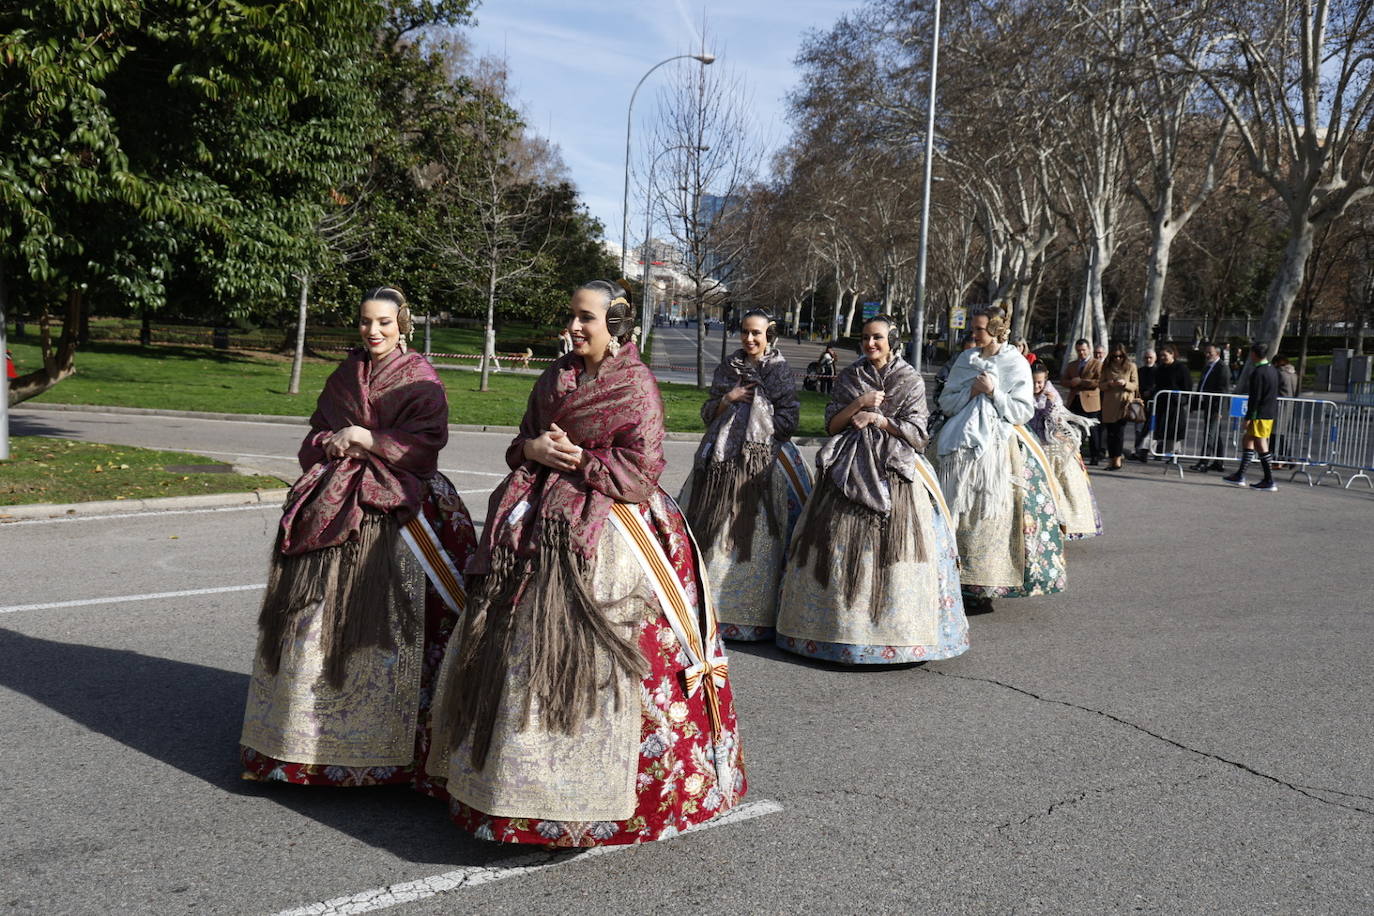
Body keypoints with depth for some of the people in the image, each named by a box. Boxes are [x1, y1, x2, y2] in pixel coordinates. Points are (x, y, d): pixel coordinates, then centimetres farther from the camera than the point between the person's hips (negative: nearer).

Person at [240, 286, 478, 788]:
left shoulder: (421, 380, 2)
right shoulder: (344, 377, 17)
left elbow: (424, 445, -8)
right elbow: (313, 440, 17)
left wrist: (367, 440, -11)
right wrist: (333, 444, -4)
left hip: (394, 514, -5)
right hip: (333, 511, 5)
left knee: (382, 623, -8)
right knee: (319, 615, 4)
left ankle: (384, 746, 1)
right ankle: (314, 733, 15)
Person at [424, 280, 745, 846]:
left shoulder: (636, 385, -6)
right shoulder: (556, 377, 13)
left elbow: (640, 471, -11)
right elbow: (522, 443, 17)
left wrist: (575, 458, -13)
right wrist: (532, 449, -5)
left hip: (605, 538, -6)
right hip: (541, 528, 6)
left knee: (592, 659, -7)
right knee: (523, 647, 8)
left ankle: (605, 792, 6)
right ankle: (511, 777, 22)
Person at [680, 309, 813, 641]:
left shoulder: (779, 371, 2)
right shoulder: (727, 368, 14)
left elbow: (788, 420, -4)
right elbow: (708, 413, 12)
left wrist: (754, 426, -6)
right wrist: (729, 399, -5)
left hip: (764, 461, -4)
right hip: (723, 459, 4)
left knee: (758, 535, -6)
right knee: (719, 530, 3)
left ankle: (757, 615, 1)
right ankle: (718, 606, 11)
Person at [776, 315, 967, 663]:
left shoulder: (910, 380, 5)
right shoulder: (849, 376, 11)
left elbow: (917, 434, -1)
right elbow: (832, 425, 6)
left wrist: (877, 418, -8)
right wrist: (859, 403, -8)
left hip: (893, 471, -2)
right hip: (850, 469, 2)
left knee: (890, 546, -7)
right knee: (841, 541, -3)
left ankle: (895, 630, 1)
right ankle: (837, 621, 6)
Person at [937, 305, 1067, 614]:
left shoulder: (1016, 364, 3)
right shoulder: (966, 360, 14)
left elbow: (1024, 412, -1)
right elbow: (946, 402, 12)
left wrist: (994, 392, -11)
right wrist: (971, 392, -5)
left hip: (996, 447, -4)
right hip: (962, 445, 4)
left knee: (990, 516, -6)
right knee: (960, 515, -1)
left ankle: (983, 590, -2)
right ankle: (960, 580, 5)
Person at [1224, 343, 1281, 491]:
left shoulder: (1258, 372, -16)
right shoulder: (1273, 370, 13)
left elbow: (1255, 397, -19)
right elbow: (1275, 394, 17)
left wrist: (1248, 417, -15)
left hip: (1260, 414, -10)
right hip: (1271, 413, 10)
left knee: (1261, 447, -6)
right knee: (1247, 441, 17)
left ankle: (1269, 482, -4)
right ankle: (1240, 476, 20)